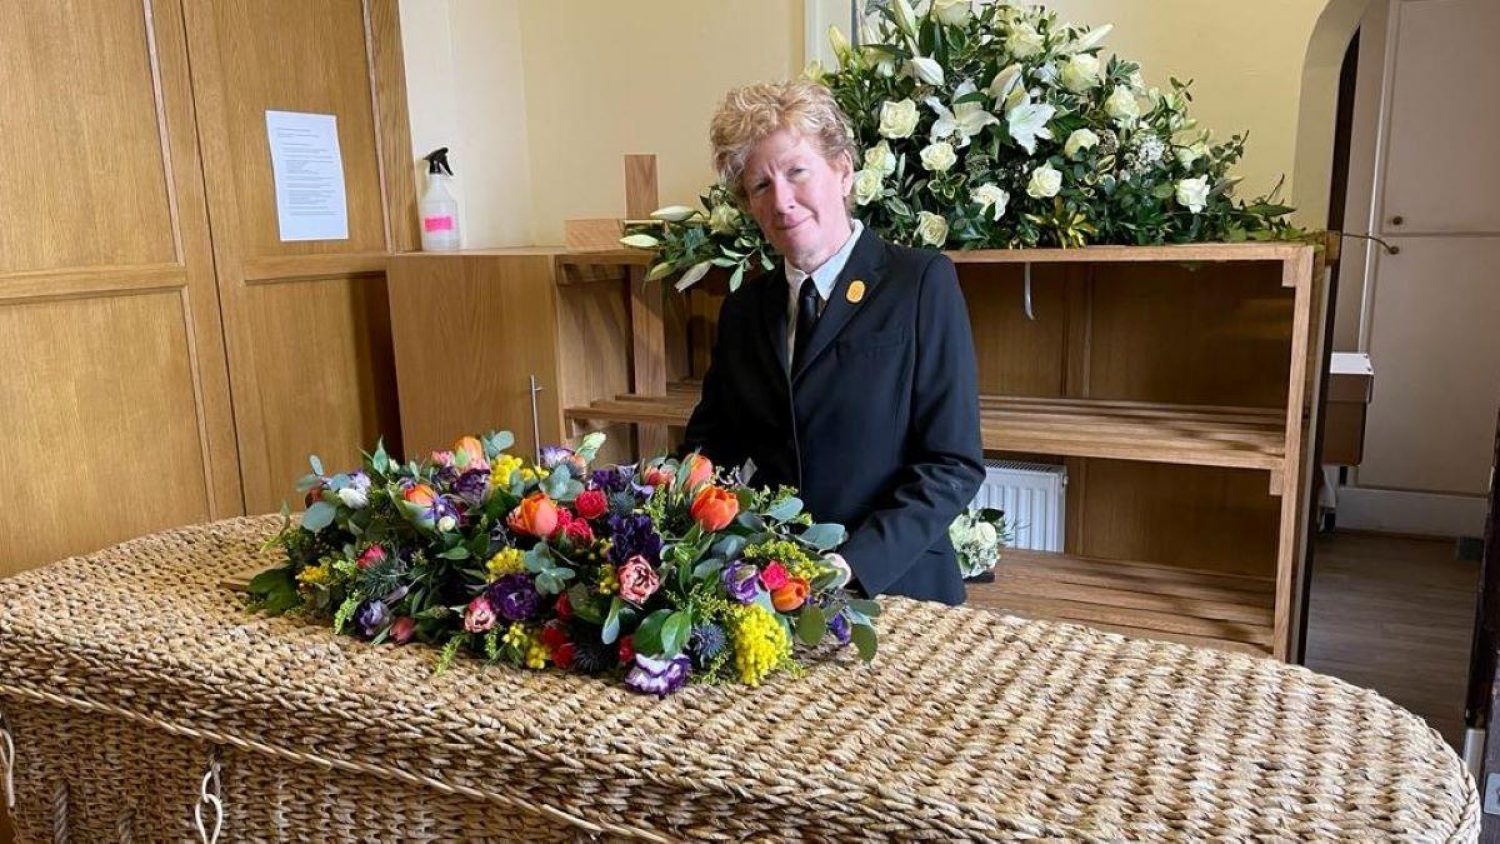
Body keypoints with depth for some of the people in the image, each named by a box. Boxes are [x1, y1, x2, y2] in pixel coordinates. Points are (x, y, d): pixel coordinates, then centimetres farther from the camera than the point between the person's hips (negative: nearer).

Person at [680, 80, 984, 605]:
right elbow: (709, 446, 13)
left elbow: (953, 464, -9)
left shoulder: (923, 283, -5)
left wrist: (852, 566, -18)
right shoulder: (743, 309, 9)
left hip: (894, 586, -3)